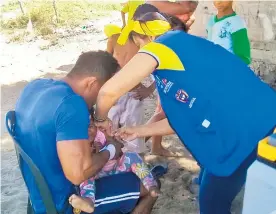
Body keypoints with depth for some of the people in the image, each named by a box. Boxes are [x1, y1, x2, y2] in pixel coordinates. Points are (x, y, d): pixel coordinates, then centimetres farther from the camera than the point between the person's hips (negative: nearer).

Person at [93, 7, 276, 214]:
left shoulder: (163, 44, -7)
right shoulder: (182, 50, 19)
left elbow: (109, 91, -16)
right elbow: (184, 118, 20)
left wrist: (101, 119, 5)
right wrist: (139, 131, 26)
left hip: (251, 130, -9)